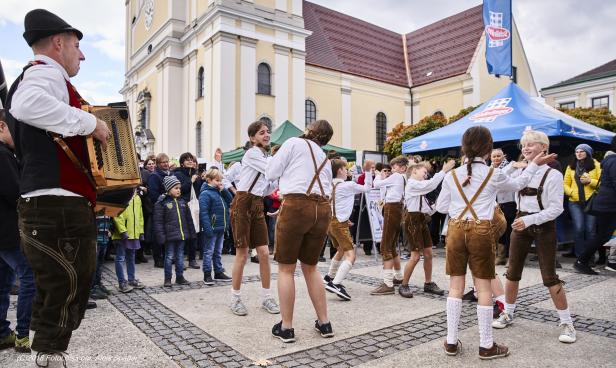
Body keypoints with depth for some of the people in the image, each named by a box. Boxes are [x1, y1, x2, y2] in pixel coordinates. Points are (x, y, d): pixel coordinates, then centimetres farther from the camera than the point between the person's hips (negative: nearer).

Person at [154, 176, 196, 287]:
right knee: (169, 257, 4)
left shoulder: (182, 202, 10)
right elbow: (158, 221, -9)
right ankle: (167, 279, 15)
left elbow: (189, 218, 14)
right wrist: (161, 236, -13)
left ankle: (180, 277, 23)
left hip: (182, 234, 5)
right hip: (170, 235, -5)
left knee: (180, 256, 12)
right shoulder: (162, 203, -7)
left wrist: (192, 232, 13)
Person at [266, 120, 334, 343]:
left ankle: (286, 328, 11)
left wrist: (285, 174, 28)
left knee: (286, 268, 6)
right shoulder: (325, 159, 26)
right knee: (310, 267, 18)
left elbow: (270, 174, 6)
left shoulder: (294, 143, 8)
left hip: (297, 205, -6)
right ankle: (324, 323, 22)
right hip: (322, 209, 6)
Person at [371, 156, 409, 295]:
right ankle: (398, 277, 31)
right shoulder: (405, 179, 19)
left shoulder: (396, 176, -7)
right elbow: (385, 192, 22)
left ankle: (387, 284, -15)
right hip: (399, 209, 10)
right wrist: (384, 179, 14)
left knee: (385, 247, -12)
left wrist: (380, 176, 15)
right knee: (392, 246, 19)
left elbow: (376, 184, -3)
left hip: (392, 209, -10)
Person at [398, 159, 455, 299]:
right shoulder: (412, 184, -10)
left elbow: (426, 207, 17)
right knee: (415, 256, -8)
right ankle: (404, 285, 5)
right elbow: (431, 184, -24)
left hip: (422, 220, 10)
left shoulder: (419, 186, 21)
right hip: (413, 220, -10)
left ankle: (428, 283, 22)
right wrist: (444, 170, -18)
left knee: (428, 253, 10)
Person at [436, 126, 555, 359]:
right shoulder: (494, 175, -3)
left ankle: (451, 342, 16)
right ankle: (486, 346, 17)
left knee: (456, 285, 9)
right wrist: (535, 164, 28)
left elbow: (441, 207, 6)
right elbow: (517, 184, 17)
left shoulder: (452, 175, 0)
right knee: (483, 287, 6)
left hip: (456, 230, 2)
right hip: (482, 231, -2)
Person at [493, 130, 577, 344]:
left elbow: (556, 208, -14)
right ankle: (508, 314, 27)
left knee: (549, 277, 0)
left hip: (543, 226, -4)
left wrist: (530, 220, -24)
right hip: (521, 223, 5)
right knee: (512, 272, 10)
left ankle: (566, 322, 17)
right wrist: (511, 166, -7)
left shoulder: (553, 175, -11)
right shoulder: (519, 171, 2)